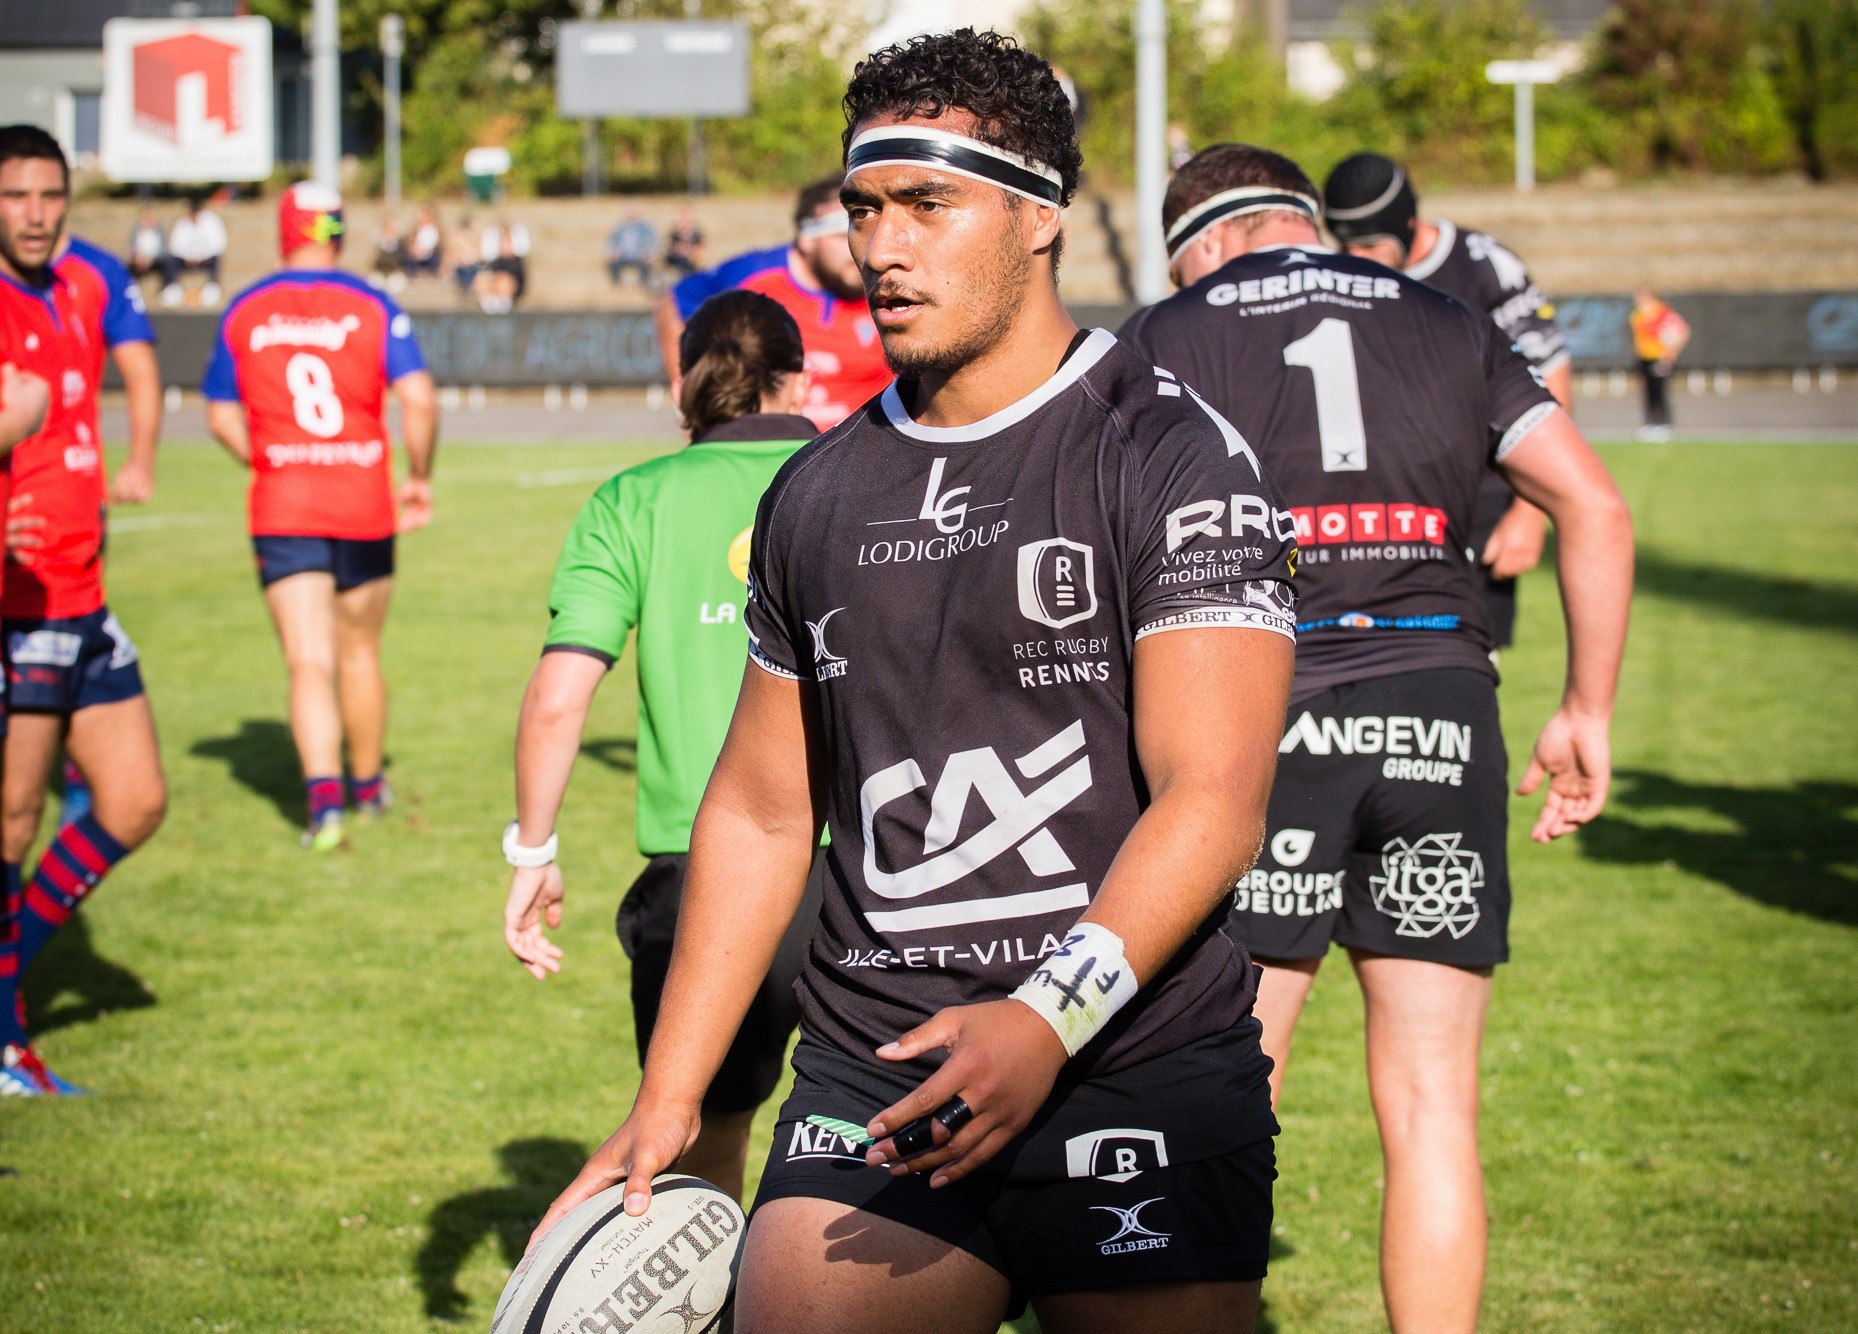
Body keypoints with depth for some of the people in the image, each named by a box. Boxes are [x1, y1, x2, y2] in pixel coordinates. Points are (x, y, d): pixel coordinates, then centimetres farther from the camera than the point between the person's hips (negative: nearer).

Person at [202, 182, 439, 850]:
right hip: (364, 507, 0)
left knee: (310, 663, -5)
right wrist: (419, 478, 1)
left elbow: (222, 416, 8)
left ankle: (325, 797, -25)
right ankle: (368, 787, 34)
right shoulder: (372, 308, -3)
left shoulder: (244, 313, 2)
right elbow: (418, 399, -12)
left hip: (281, 512, 0)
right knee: (360, 653, 18)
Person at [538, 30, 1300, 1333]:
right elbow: (761, 808, 18)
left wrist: (1052, 1017, -27)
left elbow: (1214, 797, -14)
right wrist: (667, 1101, 13)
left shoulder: (1172, 459, -5)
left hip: (1143, 1087, -4)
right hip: (873, 1084, 4)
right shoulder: (816, 495, 13)